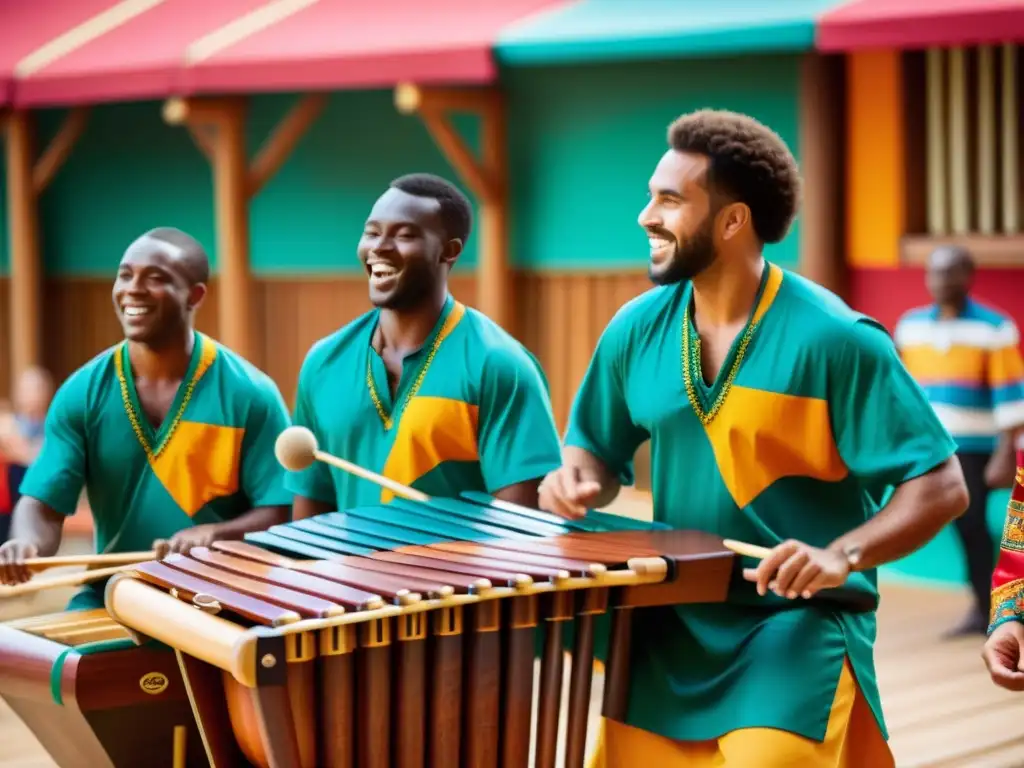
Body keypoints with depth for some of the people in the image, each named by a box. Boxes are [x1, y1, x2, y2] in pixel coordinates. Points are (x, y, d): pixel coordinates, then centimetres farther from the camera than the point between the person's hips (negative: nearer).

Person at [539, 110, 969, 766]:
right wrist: (579, 479, -7)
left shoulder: (833, 339, -14)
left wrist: (843, 555, -27)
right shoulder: (636, 329, 2)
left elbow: (941, 485, -13)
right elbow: (598, 450, 16)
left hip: (799, 626, -5)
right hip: (671, 626, 5)